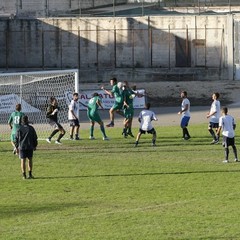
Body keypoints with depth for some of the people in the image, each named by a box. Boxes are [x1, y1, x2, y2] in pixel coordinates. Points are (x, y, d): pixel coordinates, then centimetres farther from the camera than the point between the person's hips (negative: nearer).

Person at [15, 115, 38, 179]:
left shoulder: (20, 129, -3)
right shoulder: (31, 128, -2)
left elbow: (16, 138, 1)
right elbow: (35, 138, 4)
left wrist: (17, 147, 10)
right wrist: (35, 146, 15)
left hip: (22, 147, -1)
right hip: (30, 147, 1)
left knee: (23, 161, 1)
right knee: (30, 160, 12)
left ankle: (24, 175, -4)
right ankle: (30, 174, 9)